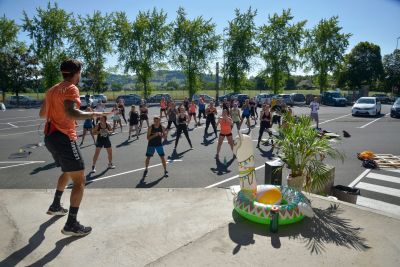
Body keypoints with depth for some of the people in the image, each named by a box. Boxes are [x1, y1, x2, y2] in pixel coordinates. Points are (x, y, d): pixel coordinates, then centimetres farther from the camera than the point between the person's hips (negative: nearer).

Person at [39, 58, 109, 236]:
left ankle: (55, 206, 41)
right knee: (79, 181, -6)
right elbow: (71, 112, -29)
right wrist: (93, 115, -20)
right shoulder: (71, 89, -11)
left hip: (50, 136, 10)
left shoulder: (52, 90, 16)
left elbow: (42, 114, 23)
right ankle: (71, 225, -6)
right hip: (63, 138, -10)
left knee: (67, 172, 30)